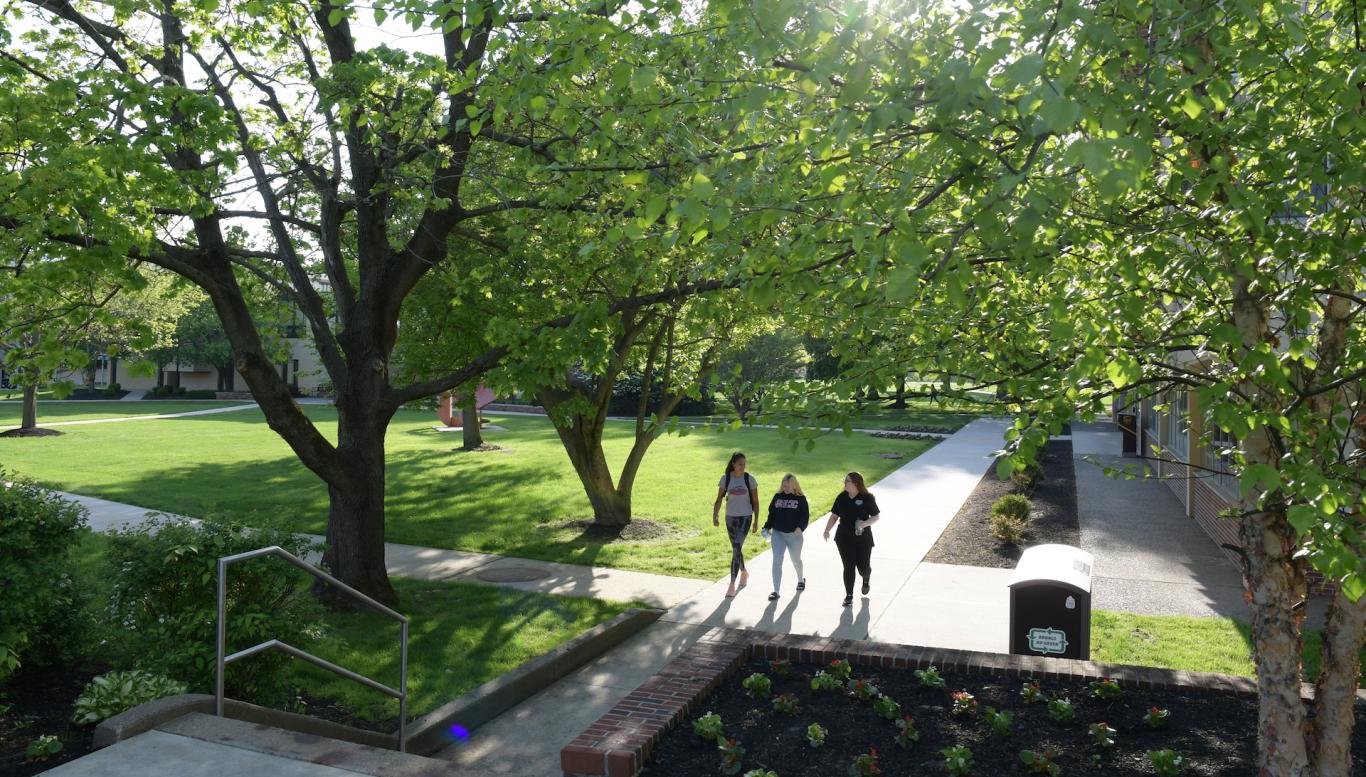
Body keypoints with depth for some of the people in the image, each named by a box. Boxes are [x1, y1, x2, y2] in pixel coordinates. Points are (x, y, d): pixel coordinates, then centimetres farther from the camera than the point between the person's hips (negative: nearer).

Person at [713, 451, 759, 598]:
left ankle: (732, 585, -11)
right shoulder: (725, 479, -3)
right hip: (730, 517, 3)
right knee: (736, 548, 16)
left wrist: (756, 521, -1)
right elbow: (719, 499, -2)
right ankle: (744, 572, 44)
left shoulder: (749, 479, -7)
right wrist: (714, 516, -14)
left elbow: (755, 501, -1)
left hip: (745, 517, -3)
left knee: (736, 548, -14)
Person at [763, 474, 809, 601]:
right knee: (777, 561, -7)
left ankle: (801, 580, 47)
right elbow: (771, 513, 10)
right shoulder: (777, 496, 5)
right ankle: (776, 591, -6)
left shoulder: (800, 498, -4)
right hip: (778, 533, 2)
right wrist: (767, 527, 2)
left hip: (794, 535, -2)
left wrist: (800, 527, -26)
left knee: (796, 560, 17)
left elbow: (805, 515, -10)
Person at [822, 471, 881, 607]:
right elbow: (834, 516, 6)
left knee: (863, 567, 4)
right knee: (849, 567, -2)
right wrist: (827, 530, -8)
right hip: (844, 538, 2)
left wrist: (865, 523, -23)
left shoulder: (867, 498, -9)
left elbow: (876, 516, -4)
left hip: (863, 538, -2)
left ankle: (866, 580, 41)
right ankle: (849, 596, 12)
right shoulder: (842, 497, 0)